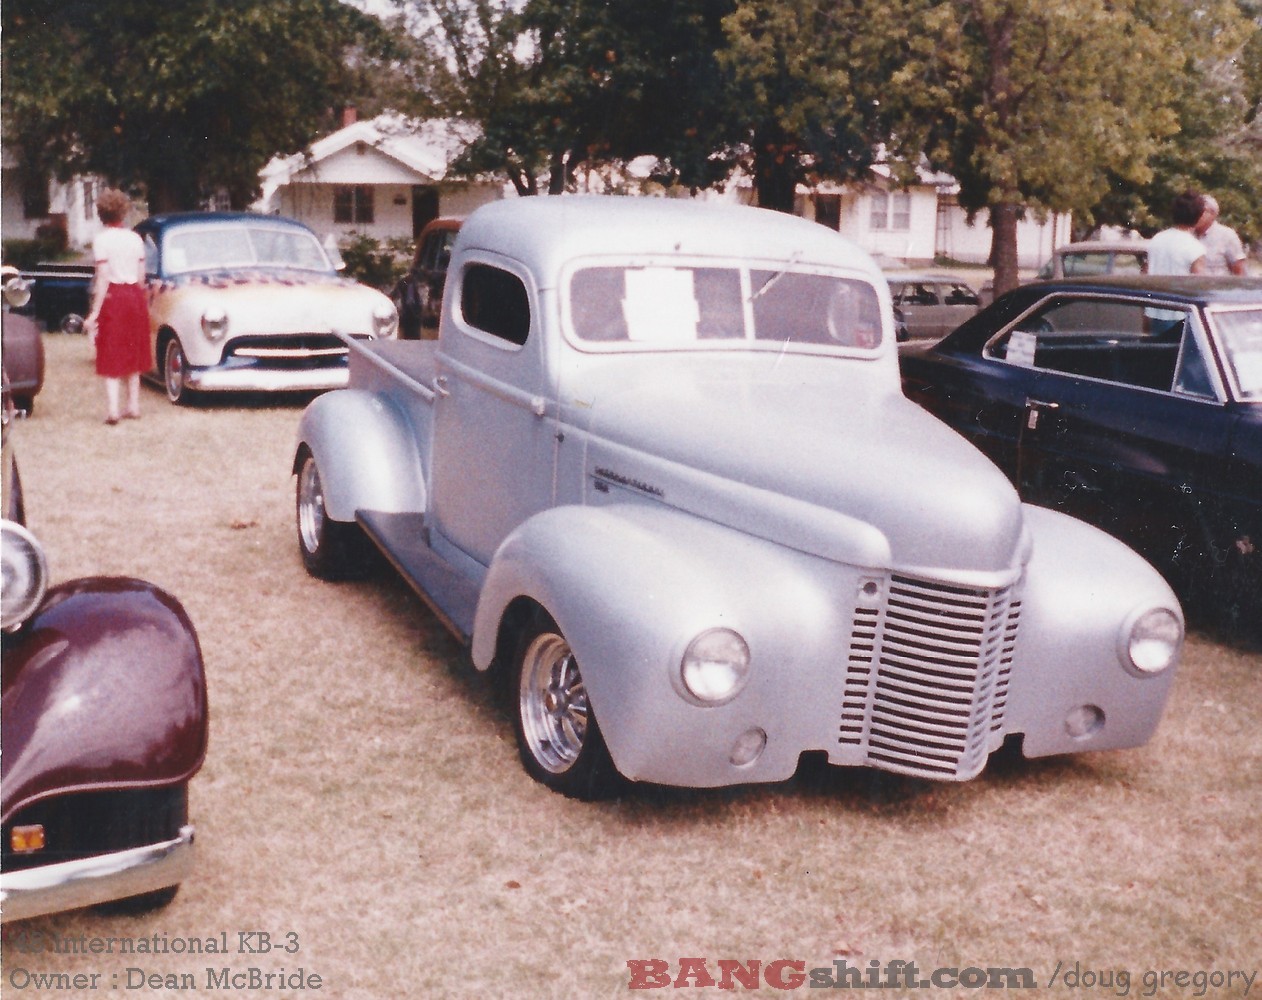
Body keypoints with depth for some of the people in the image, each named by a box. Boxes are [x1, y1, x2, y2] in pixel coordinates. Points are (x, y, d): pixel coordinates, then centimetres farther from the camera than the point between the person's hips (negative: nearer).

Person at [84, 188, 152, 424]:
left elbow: (103, 279, -12)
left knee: (111, 358, -1)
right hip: (135, 297, 4)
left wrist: (94, 313, -10)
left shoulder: (101, 239, -9)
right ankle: (134, 406, 17)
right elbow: (141, 277, 6)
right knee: (132, 354, 14)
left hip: (112, 298, -4)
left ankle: (113, 411, -8)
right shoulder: (135, 238, 5)